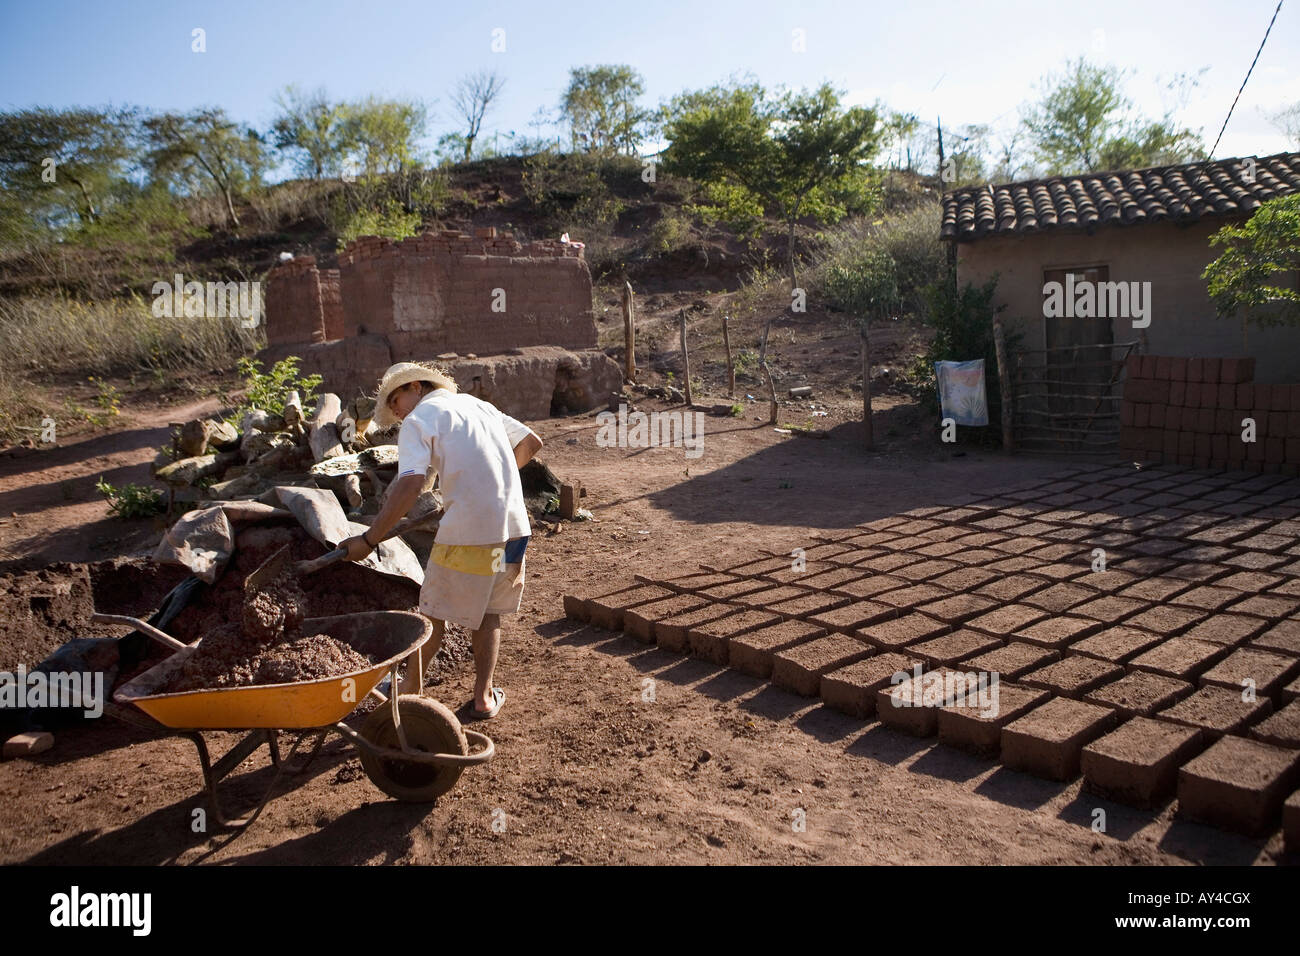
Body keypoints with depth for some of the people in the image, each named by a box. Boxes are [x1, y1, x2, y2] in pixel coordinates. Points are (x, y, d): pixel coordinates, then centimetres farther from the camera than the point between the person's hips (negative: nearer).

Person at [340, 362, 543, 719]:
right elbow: (531, 442, 25)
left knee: (433, 614, 12)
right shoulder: (477, 403, 19)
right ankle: (483, 697, 23)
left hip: (469, 531, -6)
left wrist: (368, 540, -15)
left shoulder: (418, 420, -2)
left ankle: (411, 686, 28)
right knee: (489, 615, 20)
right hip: (515, 527, 7)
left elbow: (410, 486, -17)